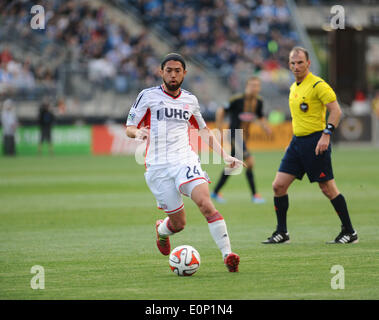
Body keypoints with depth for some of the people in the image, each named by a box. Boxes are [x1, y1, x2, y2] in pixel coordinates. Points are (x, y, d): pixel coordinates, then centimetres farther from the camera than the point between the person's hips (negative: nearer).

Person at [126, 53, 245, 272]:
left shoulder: (190, 100, 16)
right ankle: (161, 230, 35)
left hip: (186, 161, 2)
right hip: (158, 167, -2)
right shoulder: (148, 96, 5)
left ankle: (228, 255, -30)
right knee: (178, 224, -2)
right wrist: (138, 133, -19)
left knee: (206, 204, -26)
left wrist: (225, 156, 22)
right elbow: (129, 128, 6)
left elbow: (203, 130, 30)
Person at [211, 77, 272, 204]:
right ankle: (254, 194, -10)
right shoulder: (237, 100, -16)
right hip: (235, 136, -8)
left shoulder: (258, 102, 3)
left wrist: (266, 127, -4)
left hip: (244, 137, 8)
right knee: (250, 162, -17)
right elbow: (220, 112, -8)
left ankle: (216, 192, 27)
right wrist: (220, 130, -9)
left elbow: (261, 118, 17)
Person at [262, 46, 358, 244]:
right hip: (297, 142, 8)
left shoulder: (318, 85, -11)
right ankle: (281, 232, 8)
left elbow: (336, 110, -15)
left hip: (315, 142, -8)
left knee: (328, 189, -4)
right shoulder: (293, 88, 15)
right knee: (278, 185, 0)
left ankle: (349, 232, 7)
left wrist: (326, 134, -24)